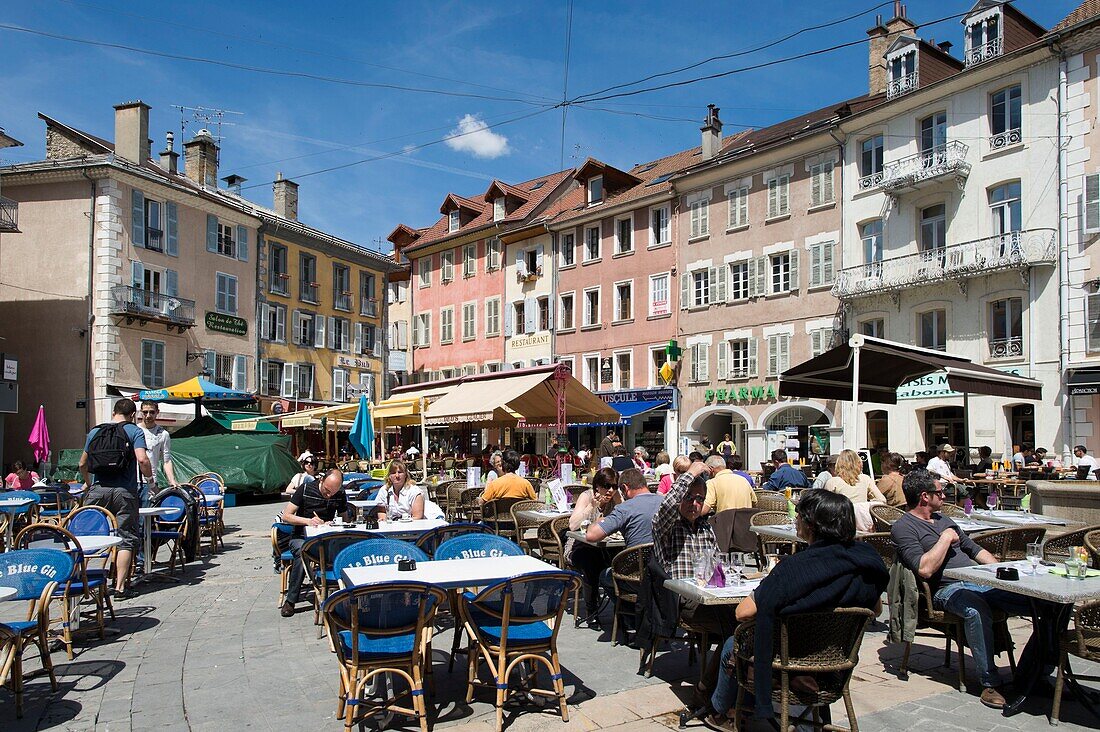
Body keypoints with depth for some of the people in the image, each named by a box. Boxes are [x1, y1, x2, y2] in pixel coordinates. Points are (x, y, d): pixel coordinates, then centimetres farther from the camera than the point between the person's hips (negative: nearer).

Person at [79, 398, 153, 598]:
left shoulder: (95, 431, 13)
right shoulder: (135, 431, 0)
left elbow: (83, 464, 20)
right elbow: (142, 459, -14)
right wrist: (149, 477, 4)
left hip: (98, 490, 4)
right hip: (124, 491, -3)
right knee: (126, 538, 1)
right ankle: (120, 586, 0)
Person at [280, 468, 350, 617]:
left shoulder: (340, 495, 2)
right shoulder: (306, 489, -5)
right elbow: (286, 516, -5)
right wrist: (308, 521, -20)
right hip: (302, 537, -1)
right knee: (303, 552, -38)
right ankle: (290, 601, -23)